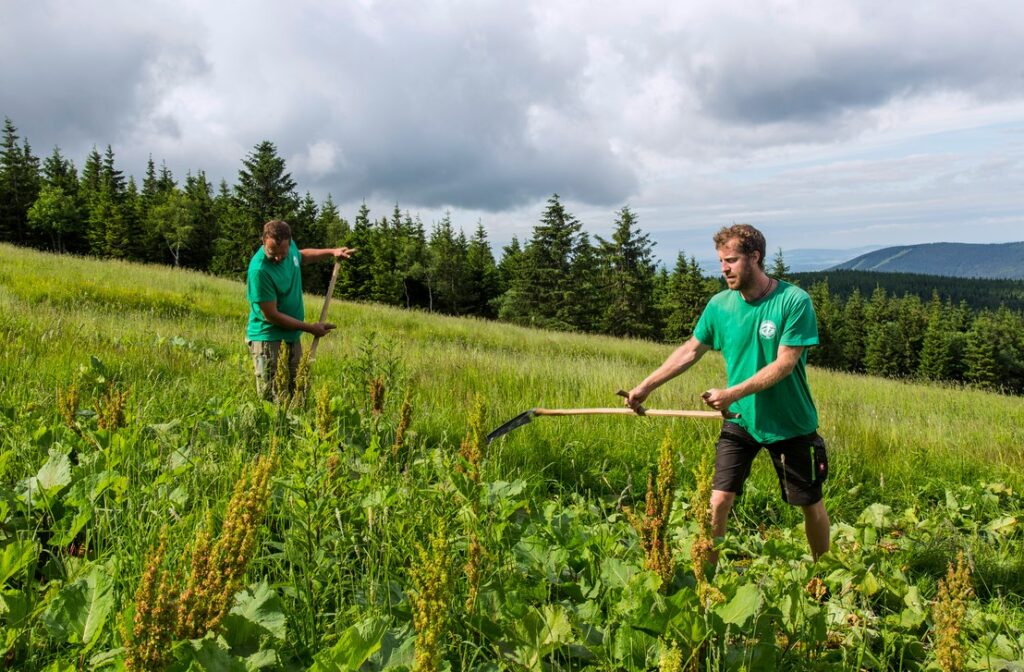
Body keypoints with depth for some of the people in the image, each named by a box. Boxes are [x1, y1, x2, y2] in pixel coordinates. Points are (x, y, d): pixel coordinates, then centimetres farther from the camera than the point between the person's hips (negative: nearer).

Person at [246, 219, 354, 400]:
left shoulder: (290, 247, -4)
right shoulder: (259, 270, -26)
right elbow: (272, 315, -21)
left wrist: (332, 252, 11)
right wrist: (311, 328, -15)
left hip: (292, 336, 8)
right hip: (267, 339, -7)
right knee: (271, 399, -7)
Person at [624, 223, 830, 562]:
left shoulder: (795, 301, -18)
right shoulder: (719, 304, -5)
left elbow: (784, 364, -22)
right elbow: (690, 350, 4)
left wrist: (733, 394, -29)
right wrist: (646, 386, 0)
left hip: (790, 423, -2)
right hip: (739, 420, 3)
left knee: (811, 504, 13)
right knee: (718, 501, -6)